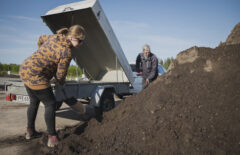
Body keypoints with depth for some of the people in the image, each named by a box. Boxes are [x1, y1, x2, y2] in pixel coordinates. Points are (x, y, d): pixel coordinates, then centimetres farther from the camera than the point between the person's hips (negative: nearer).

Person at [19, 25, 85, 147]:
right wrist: (61, 82, 11)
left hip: (25, 69, 10)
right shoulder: (66, 53, -18)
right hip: (35, 76, -10)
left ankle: (30, 131, 36)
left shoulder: (55, 37, 7)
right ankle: (52, 138, 7)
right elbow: (60, 75, -12)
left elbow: (41, 39, 27)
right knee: (50, 104, 2)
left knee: (34, 101, 23)